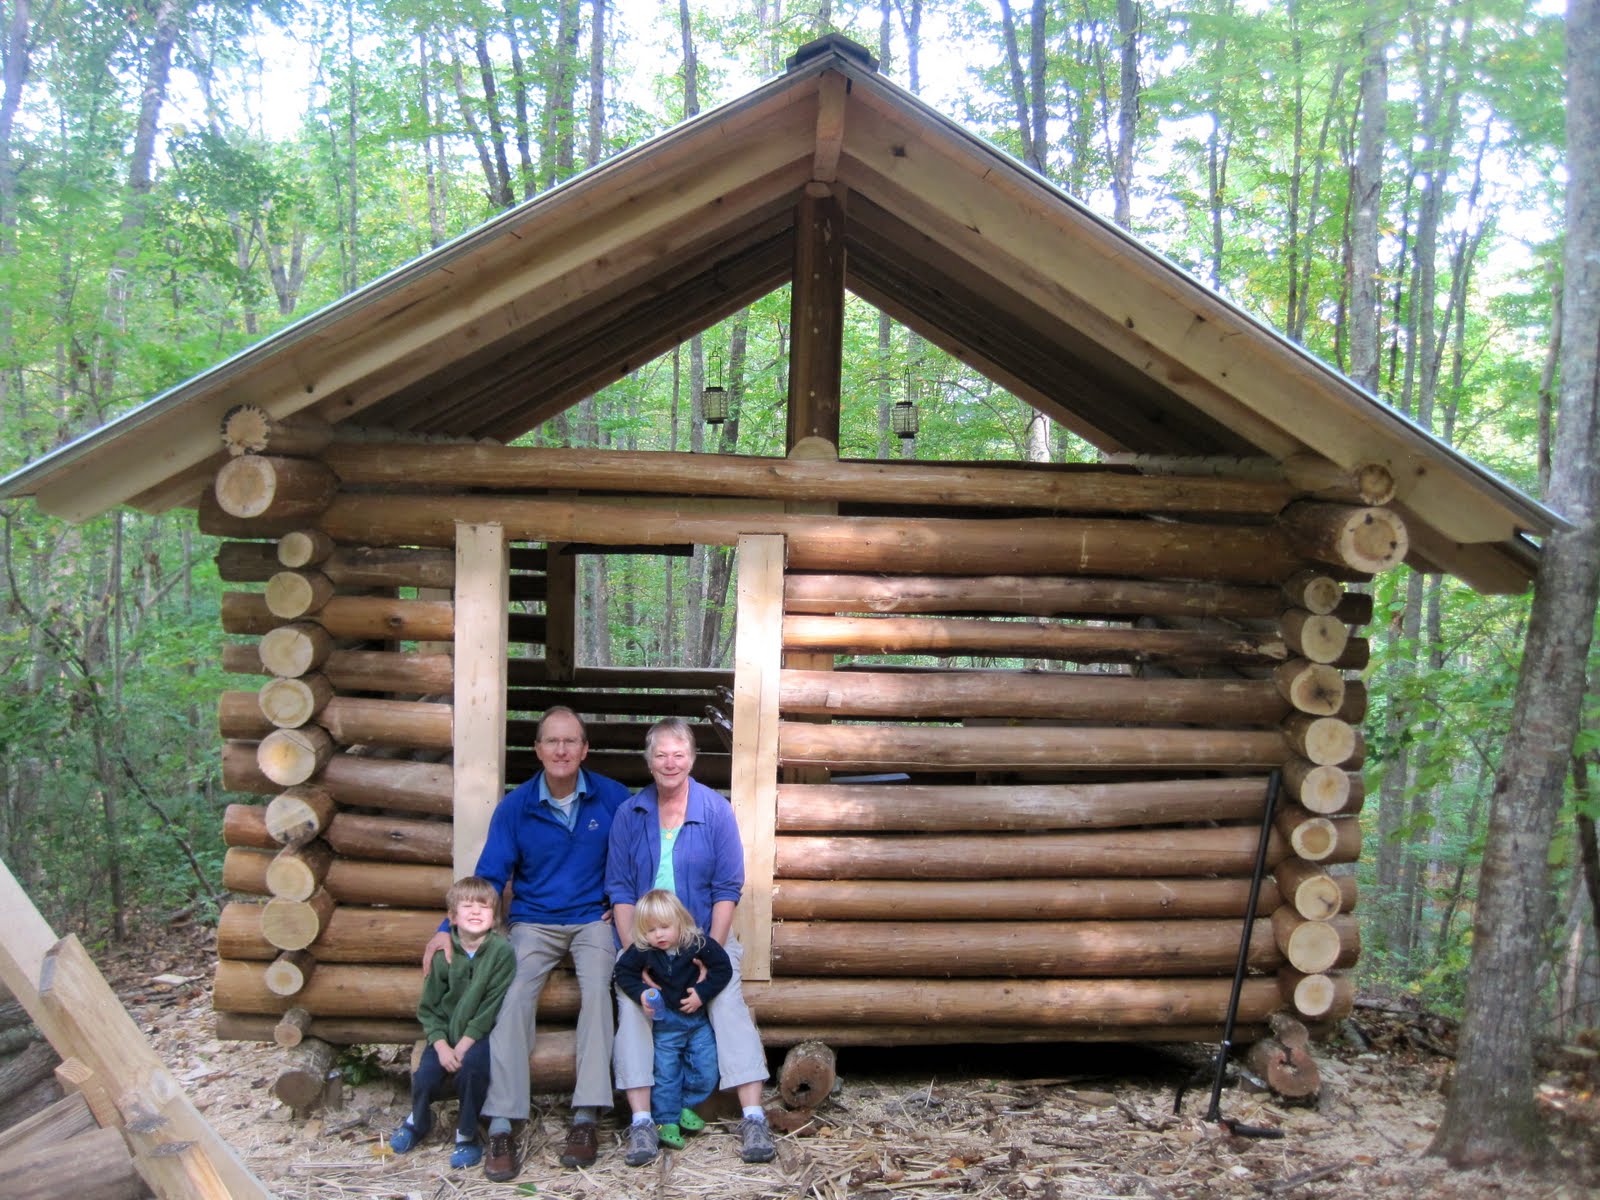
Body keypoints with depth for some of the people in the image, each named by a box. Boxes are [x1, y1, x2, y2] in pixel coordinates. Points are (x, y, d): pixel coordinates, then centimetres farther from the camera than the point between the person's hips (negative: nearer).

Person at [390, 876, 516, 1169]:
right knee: (424, 1076, -15)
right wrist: (441, 1045, -13)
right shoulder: (444, 952, -3)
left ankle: (467, 1135, -4)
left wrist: (464, 1045, -18)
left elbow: (492, 1007, -14)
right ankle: (417, 1121, 23)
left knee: (471, 1067, -30)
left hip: (482, 1033, -3)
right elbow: (428, 1007, 2)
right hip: (446, 1033, 3)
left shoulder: (502, 950, -13)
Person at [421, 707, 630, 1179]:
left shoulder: (612, 798, -1)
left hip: (592, 919, -1)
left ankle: (585, 1119, -29)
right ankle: (501, 1127, -26)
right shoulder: (515, 807, 0)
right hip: (534, 922, 1)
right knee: (513, 997, -25)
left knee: (596, 988, -30)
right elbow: (490, 876, 0)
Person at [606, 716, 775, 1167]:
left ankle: (753, 1119, -18)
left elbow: (727, 889, -2)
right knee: (632, 1003, -23)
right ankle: (641, 1122, -19)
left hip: (705, 936, -1)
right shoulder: (629, 814, 2)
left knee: (730, 1004, -21)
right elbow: (620, 889, 2)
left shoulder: (716, 810, -1)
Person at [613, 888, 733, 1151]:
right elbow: (623, 972, -5)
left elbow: (723, 968, -10)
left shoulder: (698, 944, -18)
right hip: (665, 1023, -1)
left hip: (697, 1018, 1)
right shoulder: (642, 951, -16)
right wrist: (640, 993, -21)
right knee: (665, 1073, 3)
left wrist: (702, 992, -18)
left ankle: (683, 1106, 26)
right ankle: (666, 1122, 15)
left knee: (706, 1072, 4)